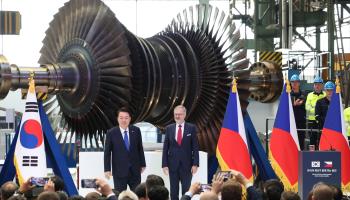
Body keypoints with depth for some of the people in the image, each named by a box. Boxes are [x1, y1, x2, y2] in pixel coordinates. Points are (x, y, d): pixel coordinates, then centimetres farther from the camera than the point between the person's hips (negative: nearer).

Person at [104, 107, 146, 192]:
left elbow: (140, 148, 10)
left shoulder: (136, 131, 3)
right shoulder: (111, 133, -3)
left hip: (135, 170, 2)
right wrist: (107, 169, -5)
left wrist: (142, 164, 11)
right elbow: (107, 152, -1)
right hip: (119, 171, -2)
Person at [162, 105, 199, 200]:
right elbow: (165, 148, 5)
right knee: (173, 192, 6)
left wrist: (195, 164, -8)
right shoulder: (169, 128, 5)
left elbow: (195, 147, -1)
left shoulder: (191, 128, 0)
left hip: (186, 165, -2)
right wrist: (164, 164, -1)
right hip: (173, 165, 2)